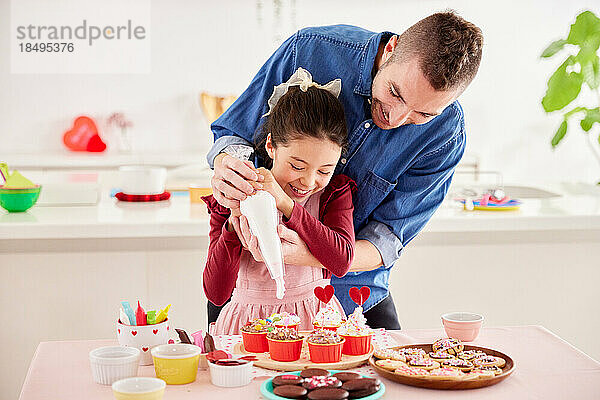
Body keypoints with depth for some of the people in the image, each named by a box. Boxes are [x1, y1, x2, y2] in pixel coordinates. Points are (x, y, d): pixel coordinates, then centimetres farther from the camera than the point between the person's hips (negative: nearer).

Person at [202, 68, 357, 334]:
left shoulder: (336, 192, 2)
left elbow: (341, 262, -16)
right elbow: (216, 293, -8)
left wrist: (285, 203, -21)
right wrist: (234, 223, -20)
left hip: (315, 322, 1)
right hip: (248, 326, 0)